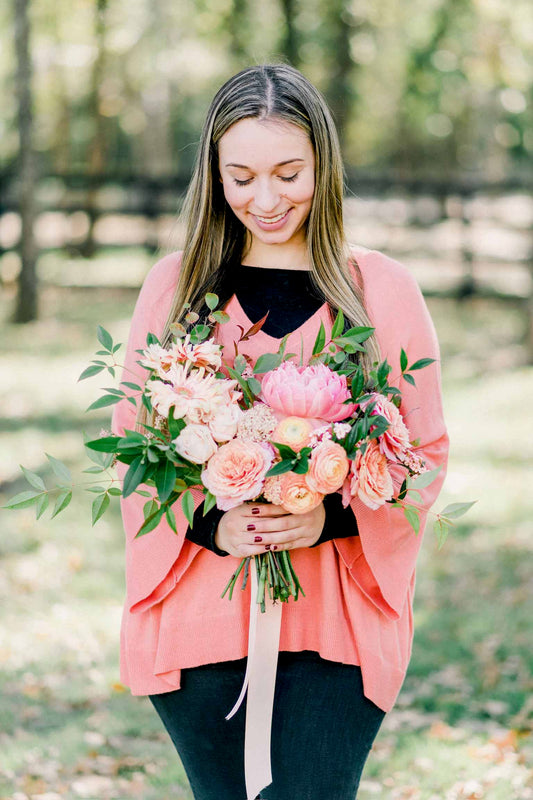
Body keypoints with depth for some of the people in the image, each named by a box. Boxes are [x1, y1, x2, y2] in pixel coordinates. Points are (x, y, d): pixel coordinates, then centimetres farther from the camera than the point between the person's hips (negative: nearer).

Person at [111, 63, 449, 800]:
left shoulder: (383, 290, 3)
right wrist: (207, 524, -12)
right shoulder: (175, 286, 7)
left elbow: (426, 454, 5)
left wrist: (333, 518, -14)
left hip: (335, 623, -1)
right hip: (200, 619, 2)